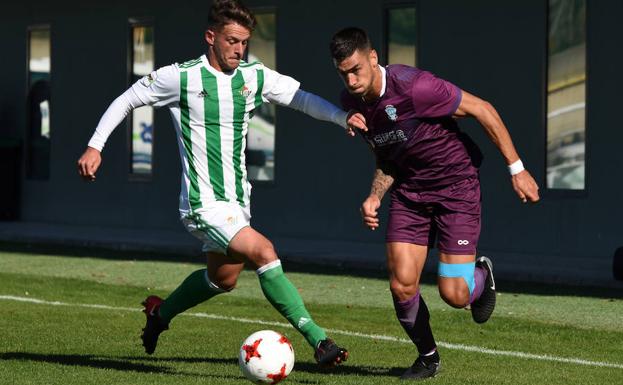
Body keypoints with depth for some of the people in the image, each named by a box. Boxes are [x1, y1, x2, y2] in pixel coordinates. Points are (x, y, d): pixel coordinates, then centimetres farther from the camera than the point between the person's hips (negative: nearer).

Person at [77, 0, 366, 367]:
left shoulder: (255, 76, 3)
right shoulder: (180, 77, -9)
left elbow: (303, 99, -1)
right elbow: (127, 100, 2)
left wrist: (343, 117, -18)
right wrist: (95, 146, -3)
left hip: (238, 198, 7)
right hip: (204, 202, -7)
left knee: (223, 278, 21)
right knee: (263, 252, -23)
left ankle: (161, 312, 47)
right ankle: (318, 340, -25)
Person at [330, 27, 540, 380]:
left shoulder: (413, 87, -26)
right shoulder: (352, 102, -4)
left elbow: (482, 110, -17)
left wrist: (516, 169, -14)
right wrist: (375, 197, -5)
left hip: (457, 185, -5)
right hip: (409, 192, 5)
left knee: (454, 295, -11)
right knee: (402, 286, -8)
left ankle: (482, 275, 27)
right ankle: (428, 357, 19)